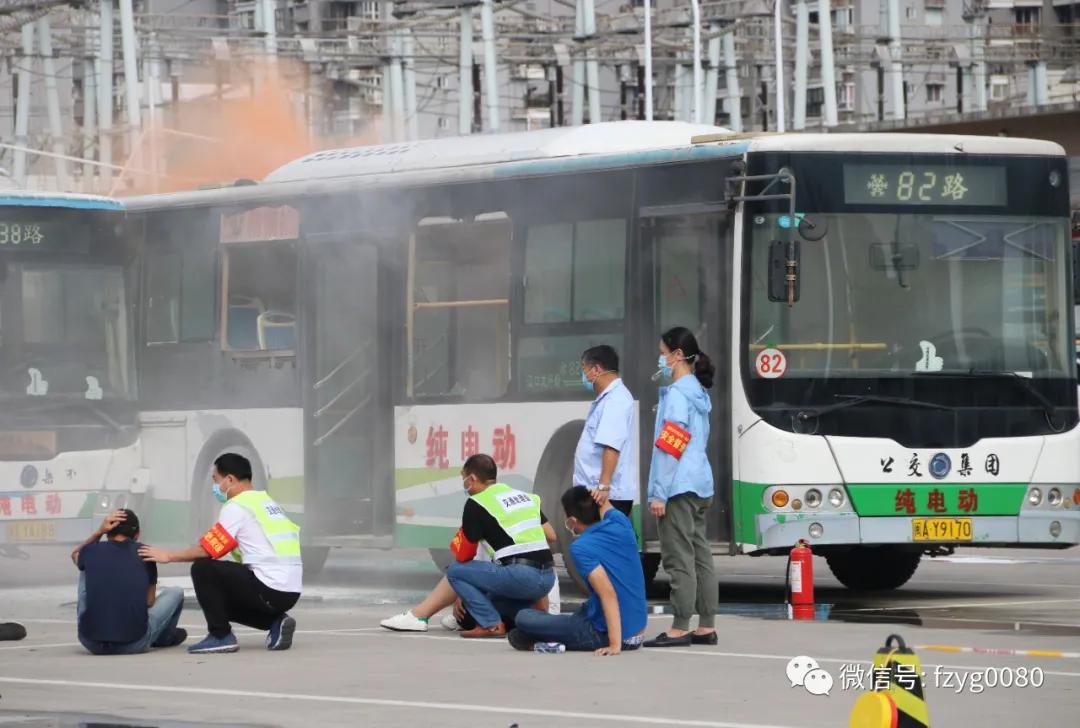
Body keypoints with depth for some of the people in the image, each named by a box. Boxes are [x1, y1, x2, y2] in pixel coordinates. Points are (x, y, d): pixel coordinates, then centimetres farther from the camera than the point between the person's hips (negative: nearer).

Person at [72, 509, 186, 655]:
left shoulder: (92, 551, 4)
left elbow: (76, 555, 32)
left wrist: (98, 532, 18)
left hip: (91, 643, 2)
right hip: (133, 645, -2)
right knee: (175, 592, 22)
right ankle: (164, 638, 49)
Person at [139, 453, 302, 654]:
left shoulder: (236, 507, -7)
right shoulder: (268, 503, 19)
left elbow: (206, 551, -6)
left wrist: (168, 556, 7)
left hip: (268, 591, -9)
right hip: (291, 592, 9)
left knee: (202, 569, -4)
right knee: (225, 599, 27)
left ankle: (221, 636, -1)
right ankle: (275, 622, 9)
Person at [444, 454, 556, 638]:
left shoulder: (476, 504, 1)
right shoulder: (527, 496, 21)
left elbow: (463, 555, 5)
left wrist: (456, 539, 26)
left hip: (520, 576, -7)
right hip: (548, 577, 7)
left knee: (455, 572, 7)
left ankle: (491, 624, -4)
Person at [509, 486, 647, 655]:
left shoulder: (582, 548, -18)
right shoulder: (620, 525, 0)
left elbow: (608, 593, -26)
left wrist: (615, 644, -28)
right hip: (639, 632, 7)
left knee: (524, 617, -1)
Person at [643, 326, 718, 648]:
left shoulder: (677, 394, -12)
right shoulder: (699, 393, 15)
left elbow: (670, 446, -17)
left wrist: (659, 493, -16)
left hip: (678, 487, -9)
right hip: (700, 485, 9)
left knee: (679, 558, -8)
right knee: (700, 556, 10)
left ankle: (680, 628, -8)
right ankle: (706, 627, 11)